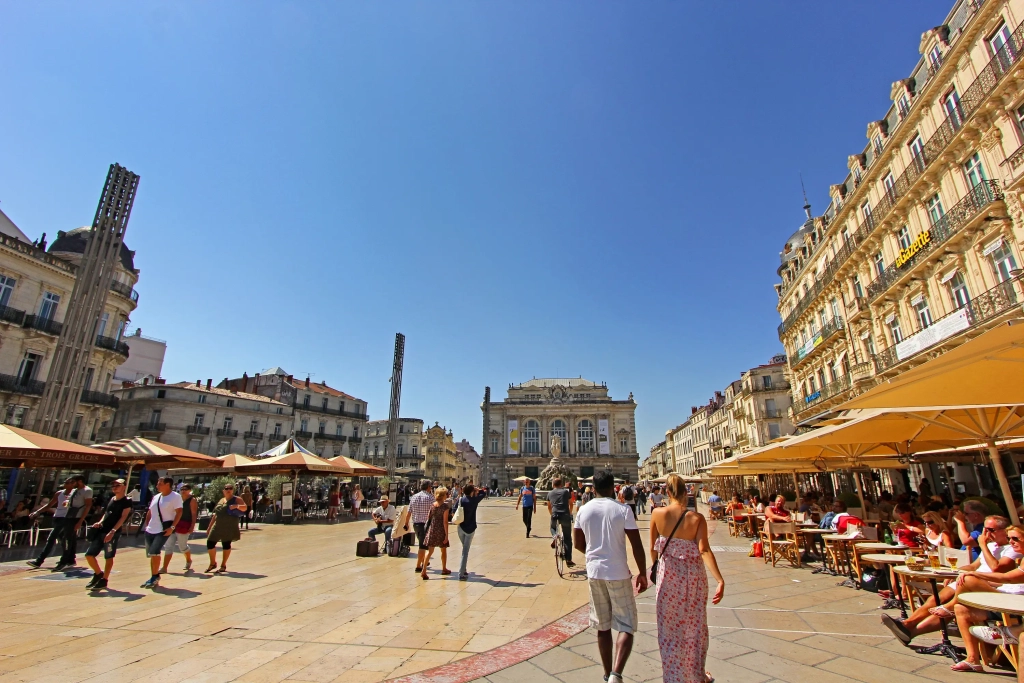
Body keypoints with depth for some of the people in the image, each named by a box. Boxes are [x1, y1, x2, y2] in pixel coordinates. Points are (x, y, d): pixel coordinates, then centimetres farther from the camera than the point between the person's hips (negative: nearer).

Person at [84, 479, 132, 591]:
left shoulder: (127, 501, -8)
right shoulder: (111, 499, 15)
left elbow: (123, 517, -14)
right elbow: (106, 514, 23)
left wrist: (113, 531, -22)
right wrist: (100, 522, 3)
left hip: (113, 533, -7)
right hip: (101, 530, 7)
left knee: (108, 557, 0)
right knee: (89, 555, 7)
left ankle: (104, 580, 13)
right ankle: (98, 574, 28)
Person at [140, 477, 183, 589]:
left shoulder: (175, 496, -12)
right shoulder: (156, 497, 11)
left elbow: (179, 512, -16)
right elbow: (150, 512, 20)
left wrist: (172, 527, -22)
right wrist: (146, 525, 9)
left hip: (164, 530, -8)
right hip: (150, 530, 8)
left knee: (154, 552, -16)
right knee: (151, 554, 13)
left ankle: (155, 577, 0)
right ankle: (154, 578, 27)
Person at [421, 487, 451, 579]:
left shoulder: (432, 505, 1)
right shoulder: (445, 506, -13)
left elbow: (429, 518, 5)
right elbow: (445, 521, -14)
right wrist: (446, 535, -10)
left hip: (431, 530, 4)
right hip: (441, 530, -4)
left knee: (430, 551, 8)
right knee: (443, 550, 16)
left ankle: (424, 571, -3)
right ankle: (444, 569, 31)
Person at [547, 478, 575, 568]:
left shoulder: (550, 494, 17)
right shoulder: (566, 492, 14)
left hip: (555, 516, 1)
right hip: (565, 516, -1)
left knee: (553, 528, 33)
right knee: (567, 538, 12)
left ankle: (554, 537, 2)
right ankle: (568, 560, 11)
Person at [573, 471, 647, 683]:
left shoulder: (583, 511, 0)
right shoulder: (622, 510, -11)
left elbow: (578, 543, 8)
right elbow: (637, 546, -10)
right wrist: (642, 573, 3)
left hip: (594, 572, 4)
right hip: (618, 574, -4)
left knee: (602, 627, 17)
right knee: (626, 626, 8)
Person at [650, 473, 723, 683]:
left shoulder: (657, 514, -11)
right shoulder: (697, 518, -14)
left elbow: (653, 548, -2)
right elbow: (704, 551, -23)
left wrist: (654, 568, 14)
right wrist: (720, 580, -24)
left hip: (668, 576, 0)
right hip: (693, 577, 0)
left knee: (669, 628, 16)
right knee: (694, 628, 21)